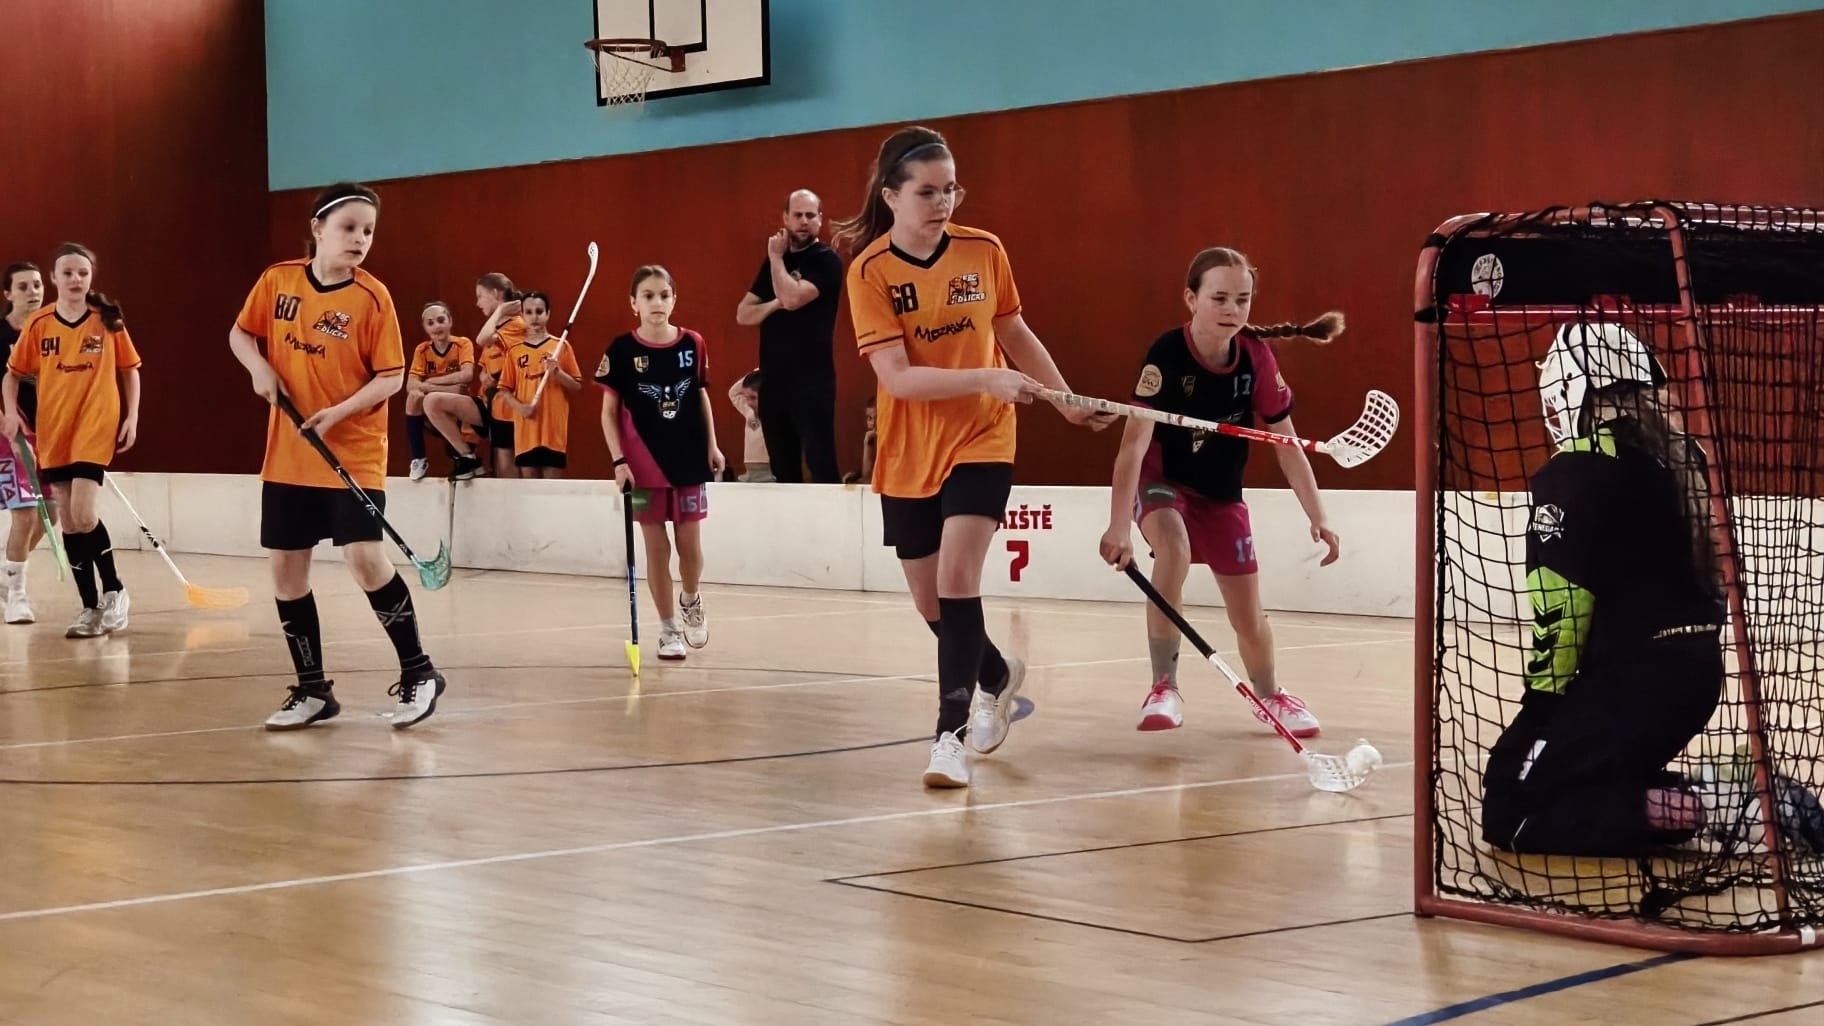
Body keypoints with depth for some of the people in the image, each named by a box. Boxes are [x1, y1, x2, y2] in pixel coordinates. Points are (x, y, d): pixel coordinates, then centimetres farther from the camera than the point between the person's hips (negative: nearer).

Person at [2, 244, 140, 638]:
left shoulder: (108, 321, -3)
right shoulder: (38, 324, 1)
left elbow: (129, 370, 7)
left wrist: (132, 417, 0)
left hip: (96, 427, -3)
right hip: (52, 431, 3)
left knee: (83, 514, -15)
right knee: (69, 520, 5)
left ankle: (114, 591, 7)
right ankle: (90, 606, 13)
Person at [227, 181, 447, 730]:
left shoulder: (372, 297, -10)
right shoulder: (277, 281, 0)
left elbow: (391, 376, -8)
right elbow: (240, 334, 13)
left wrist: (341, 411, -21)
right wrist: (259, 368, -6)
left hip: (354, 455, -4)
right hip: (287, 455, 4)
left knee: (364, 557, -16)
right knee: (286, 569, 5)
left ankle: (418, 673, 2)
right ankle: (312, 690, 18)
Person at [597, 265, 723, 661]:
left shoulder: (692, 344, -2)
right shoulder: (622, 350, -8)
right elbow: (609, 410, -3)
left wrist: (712, 445, 6)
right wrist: (619, 460, -10)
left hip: (689, 459, 2)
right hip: (645, 464, -2)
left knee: (690, 545, 5)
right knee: (656, 547, 3)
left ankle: (691, 601, 35)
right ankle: (668, 629, 14)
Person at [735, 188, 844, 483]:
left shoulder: (826, 261, -5)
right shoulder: (775, 262, 16)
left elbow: (792, 297, -20)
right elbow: (743, 314, 11)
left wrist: (776, 256, -6)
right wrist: (774, 304, -8)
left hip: (812, 380, -7)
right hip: (773, 379, 7)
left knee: (821, 464, -14)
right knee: (782, 468, 10)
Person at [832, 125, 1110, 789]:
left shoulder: (984, 251, -4)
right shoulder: (871, 271, -12)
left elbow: (1016, 336, 13)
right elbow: (897, 377, -20)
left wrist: (1066, 399, 16)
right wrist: (987, 379, -29)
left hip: (981, 441, 0)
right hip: (908, 454, 0)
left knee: (957, 577, -19)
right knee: (932, 604, 11)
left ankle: (951, 733, -16)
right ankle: (997, 676, 41)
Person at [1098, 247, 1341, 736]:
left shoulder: (1256, 357, -16)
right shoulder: (1167, 355, -27)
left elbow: (1287, 444, -7)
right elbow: (1134, 442, -33)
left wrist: (1317, 517, -12)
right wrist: (1119, 525, -42)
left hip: (1222, 493, 4)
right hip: (1162, 482, -4)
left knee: (1248, 616, 7)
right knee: (1173, 549, -36)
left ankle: (1269, 694, 40)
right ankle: (1164, 687, -25)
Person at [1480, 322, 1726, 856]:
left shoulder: (1575, 473, -13)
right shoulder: (1678, 456, 12)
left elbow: (1560, 602, -17)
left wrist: (1544, 696, -3)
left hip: (1633, 679, -9)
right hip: (1694, 669, 9)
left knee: (1510, 813, -4)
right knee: (1593, 778, 26)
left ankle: (1661, 808, -18)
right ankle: (1669, 798, 3)